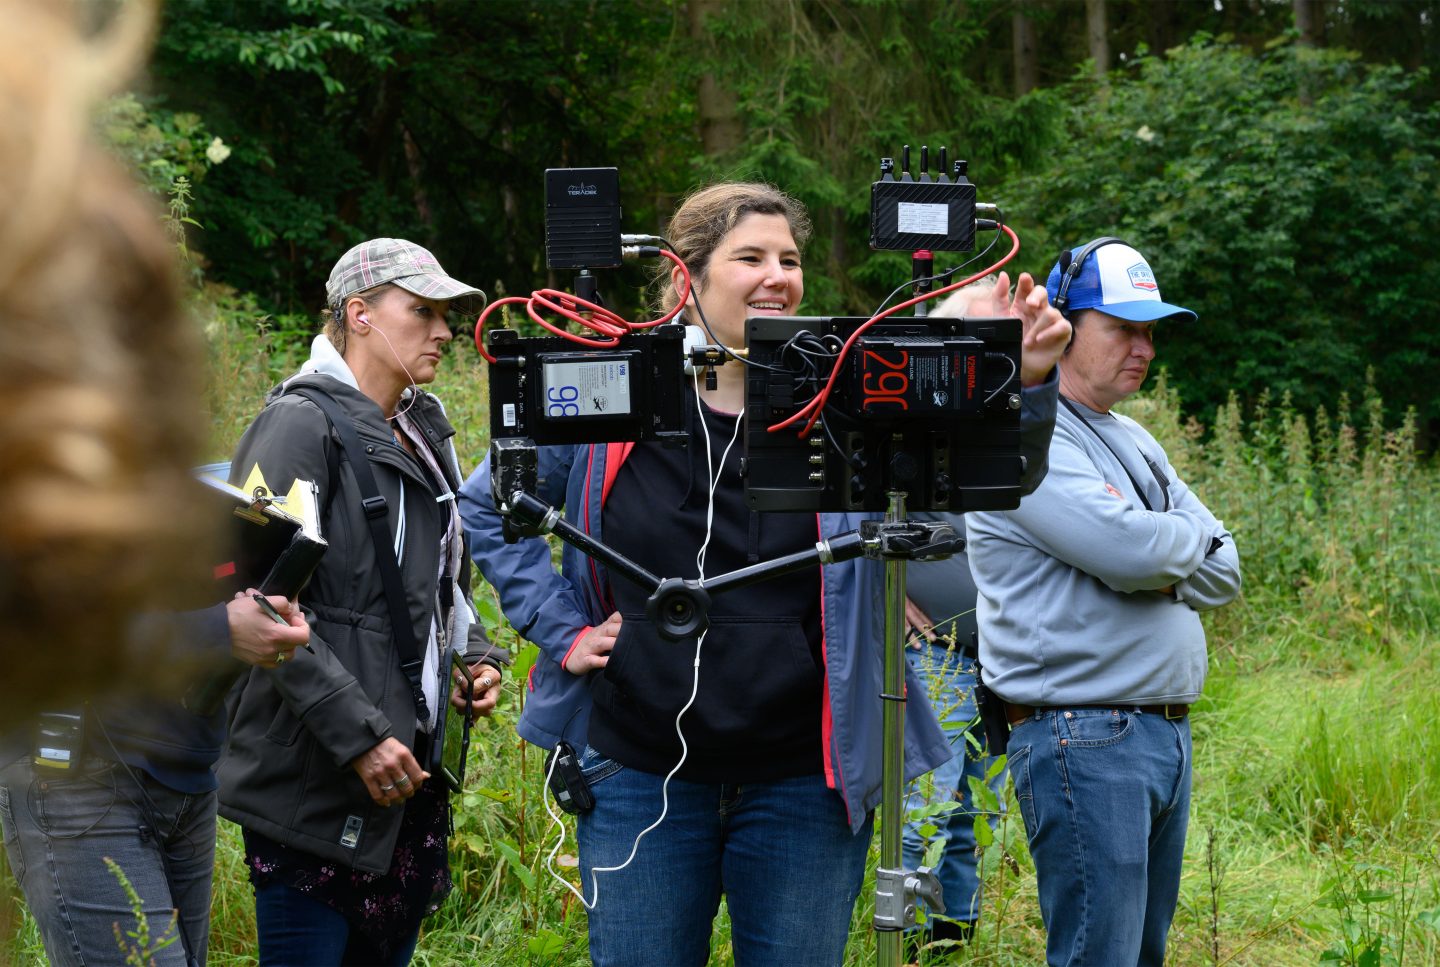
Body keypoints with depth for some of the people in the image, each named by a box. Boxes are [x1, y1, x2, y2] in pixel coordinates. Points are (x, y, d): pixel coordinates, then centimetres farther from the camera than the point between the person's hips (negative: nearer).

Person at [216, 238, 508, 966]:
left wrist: (475, 656, 7)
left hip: (413, 773, 8)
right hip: (315, 788, -8)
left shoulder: (423, 433, 14)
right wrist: (358, 735, -22)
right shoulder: (302, 424, -13)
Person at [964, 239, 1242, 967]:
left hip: (1167, 733, 9)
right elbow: (1128, 545, -22)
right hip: (1084, 738, -9)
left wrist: (1161, 574, -7)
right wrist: (1189, 541, -1)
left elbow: (1223, 572, 14)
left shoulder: (1133, 440, 19)